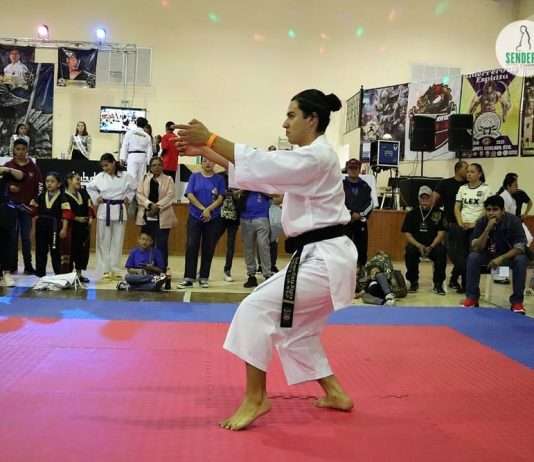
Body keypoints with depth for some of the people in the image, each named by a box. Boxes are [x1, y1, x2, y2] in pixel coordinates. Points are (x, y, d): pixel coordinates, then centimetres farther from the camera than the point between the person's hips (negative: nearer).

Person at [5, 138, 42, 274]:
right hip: (11, 206, 0)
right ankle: (12, 266, 8)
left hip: (27, 207, 0)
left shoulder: (34, 168, 4)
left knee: (26, 237, 2)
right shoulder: (8, 166, 3)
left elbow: (39, 186, 4)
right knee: (12, 236, 3)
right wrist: (9, 187, -14)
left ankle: (28, 266, 6)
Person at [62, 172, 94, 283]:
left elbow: (90, 206, 11)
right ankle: (67, 273, 5)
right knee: (70, 249, -3)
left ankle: (79, 273, 21)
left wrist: (90, 217, -3)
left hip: (84, 226, 7)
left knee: (83, 249, 10)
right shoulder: (65, 196, -11)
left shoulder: (83, 193, 12)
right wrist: (77, 218, -20)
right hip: (72, 226, -7)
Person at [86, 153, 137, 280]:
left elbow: (134, 188, 13)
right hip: (104, 211, 0)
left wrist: (128, 198, 4)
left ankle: (114, 269, 13)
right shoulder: (100, 177, 0)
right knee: (104, 241, 2)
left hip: (119, 211, 0)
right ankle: (105, 270, 8)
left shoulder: (125, 176, -2)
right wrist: (96, 198, 6)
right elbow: (90, 187, 15)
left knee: (117, 241, 5)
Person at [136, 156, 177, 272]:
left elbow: (170, 196, -6)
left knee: (161, 244, -3)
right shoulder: (144, 179, 12)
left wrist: (157, 206, -17)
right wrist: (150, 204, -15)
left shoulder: (168, 179, 6)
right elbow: (139, 194, 1)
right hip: (147, 217, 2)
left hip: (162, 217, -2)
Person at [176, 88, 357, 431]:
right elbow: (262, 171, 13)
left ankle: (255, 398, -2)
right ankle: (335, 393, 29)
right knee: (295, 329, 19)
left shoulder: (317, 156, -15)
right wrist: (204, 152, 8)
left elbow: (261, 165, -23)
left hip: (324, 258, -11)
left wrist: (210, 139, -21)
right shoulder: (311, 156, 17)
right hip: (324, 257, 11)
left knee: (256, 310, -12)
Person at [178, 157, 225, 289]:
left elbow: (220, 198, -2)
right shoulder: (194, 176, 6)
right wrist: (203, 209, -11)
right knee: (191, 247, -5)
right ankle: (188, 278, -1)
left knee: (208, 249, 3)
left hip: (213, 218, 0)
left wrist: (208, 210, -16)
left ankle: (203, 278, 12)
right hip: (195, 217, 0)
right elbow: (190, 195, -2)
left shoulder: (219, 179, 5)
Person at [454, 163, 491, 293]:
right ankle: (464, 284, 11)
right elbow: (457, 207, 10)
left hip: (477, 227, -4)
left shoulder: (485, 189, -2)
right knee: (461, 255, 2)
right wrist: (460, 223, -4)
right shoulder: (462, 188, 11)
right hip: (463, 227, 4)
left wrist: (475, 224, -14)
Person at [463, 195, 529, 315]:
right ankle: (472, 297, -15)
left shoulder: (513, 221, -22)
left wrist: (501, 258, -38)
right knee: (472, 257, -27)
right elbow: (476, 248, -25)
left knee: (521, 260, -32)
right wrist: (488, 229, -36)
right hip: (488, 255, 1)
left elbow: (520, 248, -24)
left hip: (509, 255, -1)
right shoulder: (481, 222, -18)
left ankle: (517, 301, -19)